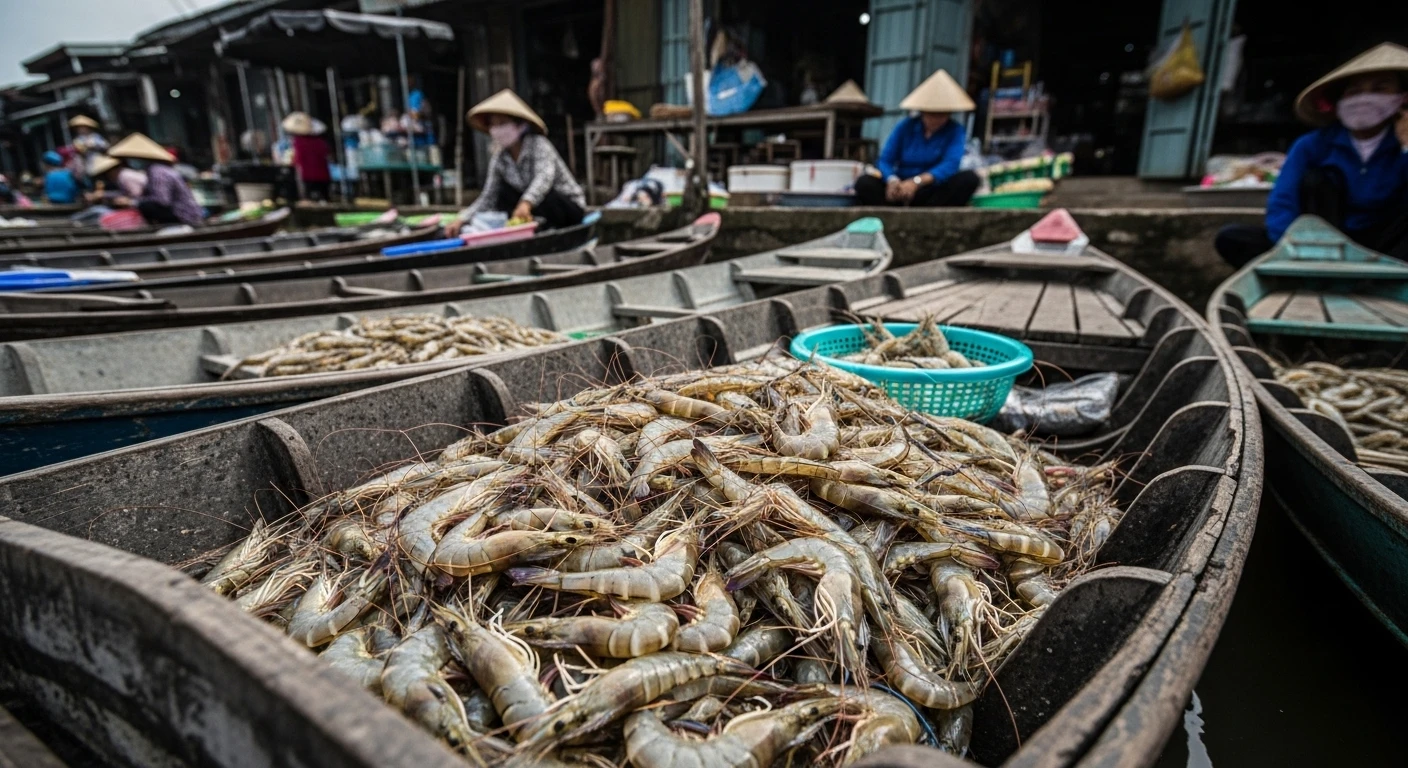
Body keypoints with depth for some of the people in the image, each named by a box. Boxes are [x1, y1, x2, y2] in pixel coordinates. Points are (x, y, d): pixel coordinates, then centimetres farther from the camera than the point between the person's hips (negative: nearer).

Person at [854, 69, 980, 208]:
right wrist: (892, 180, -30)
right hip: (902, 191, 1)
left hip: (937, 194, 0)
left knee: (970, 178, -28)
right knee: (864, 183, -23)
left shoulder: (955, 131, -1)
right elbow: (885, 161, -5)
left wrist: (917, 181, -34)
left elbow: (950, 165, -17)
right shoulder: (905, 127, 3)